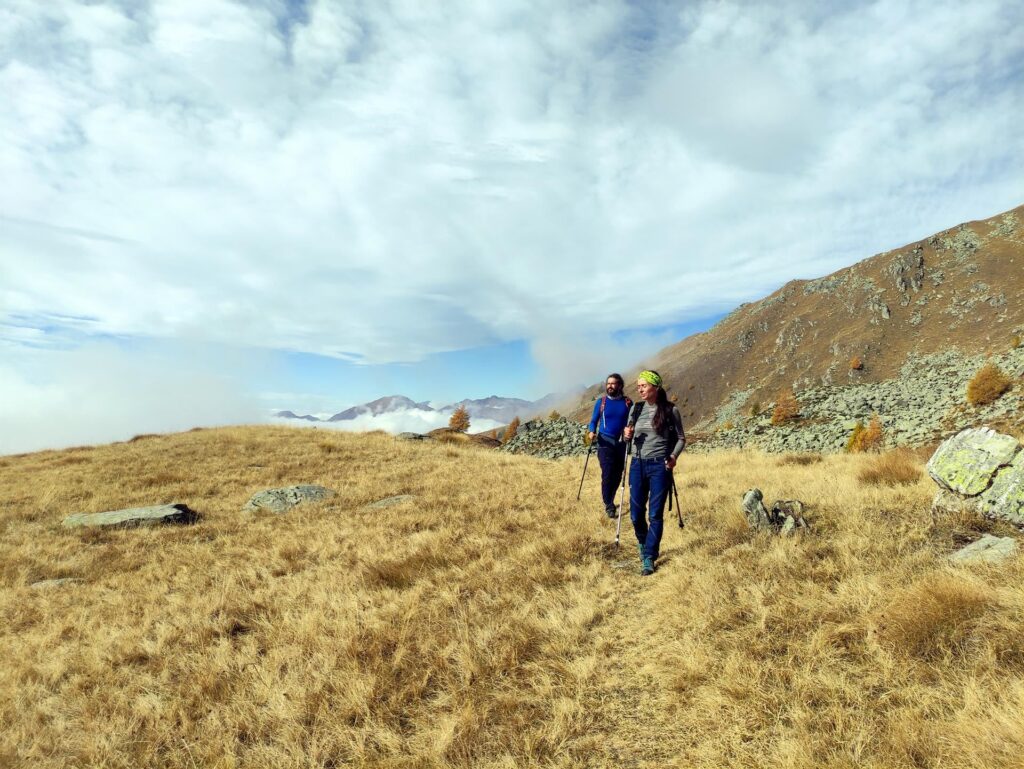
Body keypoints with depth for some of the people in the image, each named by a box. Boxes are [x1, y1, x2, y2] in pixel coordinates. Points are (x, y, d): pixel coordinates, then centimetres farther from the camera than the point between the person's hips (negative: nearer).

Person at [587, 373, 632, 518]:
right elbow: (594, 421, 5)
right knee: (607, 474, -10)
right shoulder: (601, 402, 2)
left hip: (622, 443, 2)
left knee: (617, 475, 10)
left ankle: (609, 501, 29)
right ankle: (609, 505, 3)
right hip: (605, 443, -2)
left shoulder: (627, 402, 2)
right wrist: (592, 432, -15)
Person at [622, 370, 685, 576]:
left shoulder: (670, 410, -4)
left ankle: (649, 558, 6)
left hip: (660, 466, -4)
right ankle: (643, 544, 35)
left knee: (655, 514, -2)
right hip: (637, 465, 4)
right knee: (636, 514, 7)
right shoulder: (636, 408, 7)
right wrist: (626, 435, -6)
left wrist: (674, 455, -16)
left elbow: (681, 438, 2)